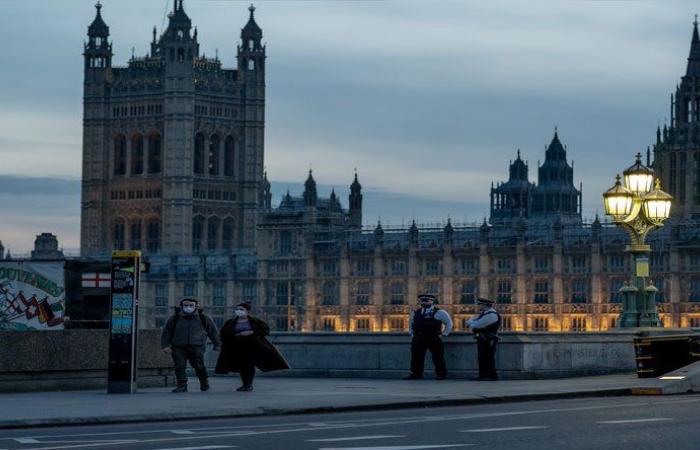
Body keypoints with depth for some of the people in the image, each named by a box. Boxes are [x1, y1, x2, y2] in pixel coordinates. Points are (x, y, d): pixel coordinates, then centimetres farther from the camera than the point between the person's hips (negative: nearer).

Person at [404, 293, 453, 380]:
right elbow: (411, 325, 30)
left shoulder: (439, 312, 2)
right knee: (416, 357, -2)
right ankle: (416, 374, 0)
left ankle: (441, 374, 7)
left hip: (434, 339, -4)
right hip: (418, 339, 4)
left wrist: (443, 334, 4)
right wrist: (412, 334, 20)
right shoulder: (415, 313, 15)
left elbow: (449, 324, 9)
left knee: (437, 357, -1)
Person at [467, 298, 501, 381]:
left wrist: (471, 323, -1)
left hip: (488, 340, -10)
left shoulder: (491, 315, -17)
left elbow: (476, 325, -20)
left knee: (488, 358, -7)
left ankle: (492, 376, -4)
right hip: (482, 339, 10)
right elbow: (470, 321, 18)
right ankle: (483, 375, 16)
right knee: (482, 358, 11)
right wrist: (473, 322, -4)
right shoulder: (484, 313, 16)